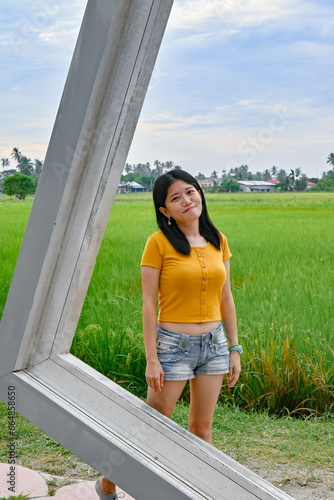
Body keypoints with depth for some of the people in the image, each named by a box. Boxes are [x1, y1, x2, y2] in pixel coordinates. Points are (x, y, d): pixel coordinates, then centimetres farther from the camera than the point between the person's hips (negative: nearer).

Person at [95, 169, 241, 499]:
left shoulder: (217, 241, 5)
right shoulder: (159, 243, -10)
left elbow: (225, 298, 10)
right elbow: (149, 303, -10)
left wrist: (234, 349, 8)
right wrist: (151, 359, -13)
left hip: (214, 344, 5)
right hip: (173, 345, -4)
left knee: (202, 427, 13)